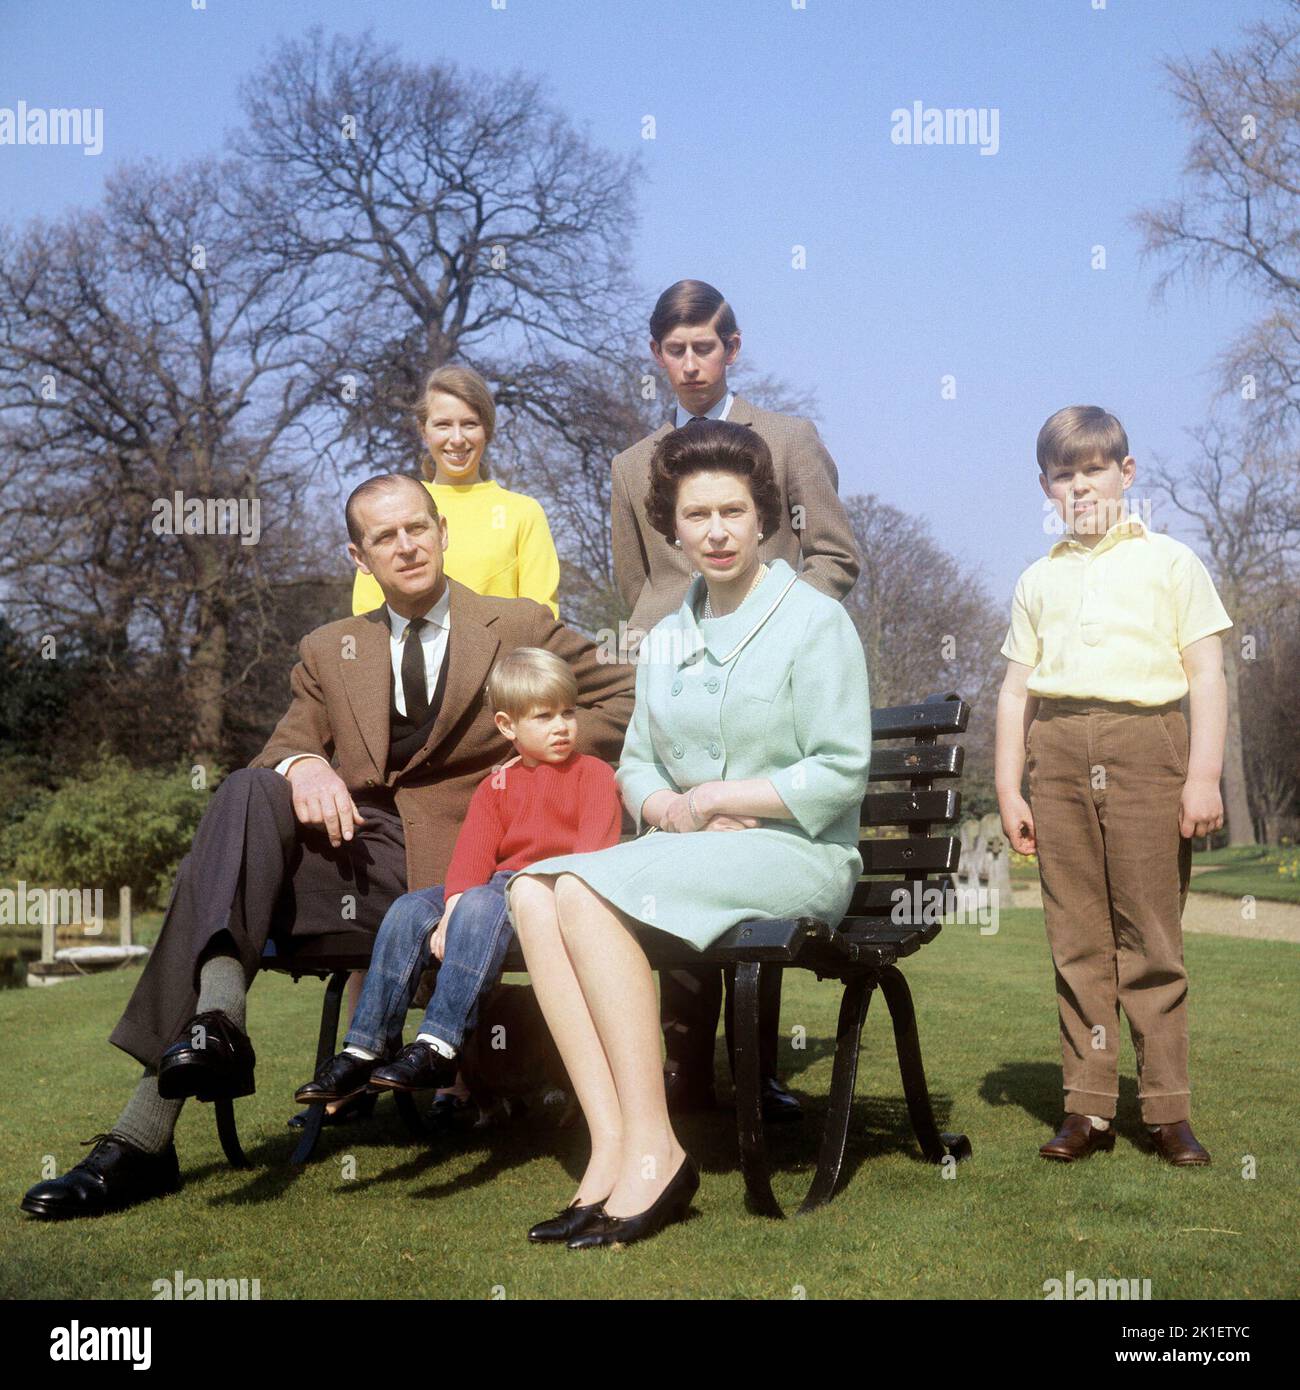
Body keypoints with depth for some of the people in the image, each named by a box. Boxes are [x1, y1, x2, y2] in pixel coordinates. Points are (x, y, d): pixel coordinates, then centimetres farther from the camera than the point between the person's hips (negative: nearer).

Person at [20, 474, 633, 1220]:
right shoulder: (330, 650, 23)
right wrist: (301, 765, -13)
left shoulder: (519, 626, 14)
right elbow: (287, 745, 13)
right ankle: (216, 1017, -45)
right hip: (353, 845, 3)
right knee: (247, 794, -29)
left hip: (453, 864, -3)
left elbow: (622, 695, 14)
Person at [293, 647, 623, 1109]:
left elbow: (593, 853, -9)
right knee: (409, 910, -15)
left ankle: (437, 1047, -39)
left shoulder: (594, 774, 4)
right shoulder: (495, 786, 19)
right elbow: (472, 854, 4)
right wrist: (452, 910, -15)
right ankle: (366, 1049, -14)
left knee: (482, 906, -34)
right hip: (498, 884, 6)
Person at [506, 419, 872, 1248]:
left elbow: (841, 777, -9)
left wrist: (713, 797, -10)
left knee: (590, 891, -29)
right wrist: (665, 808, -3)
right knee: (534, 893, -20)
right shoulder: (667, 637, 18)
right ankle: (611, 1144, -26)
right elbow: (636, 764, 20)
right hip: (688, 849, 7)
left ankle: (653, 1150, -26)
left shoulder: (816, 621, -2)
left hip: (797, 854, -7)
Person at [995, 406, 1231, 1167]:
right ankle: (1089, 1107, 8)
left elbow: (1208, 674, 3)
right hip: (1059, 748, 3)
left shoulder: (1169, 562, 8)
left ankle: (1169, 1109, 5)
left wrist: (1204, 775, -7)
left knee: (1151, 933, -3)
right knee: (1077, 938, 3)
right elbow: (1017, 686, 15)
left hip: (1145, 741, -3)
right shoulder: (1040, 579, 16)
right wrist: (1009, 789, 8)